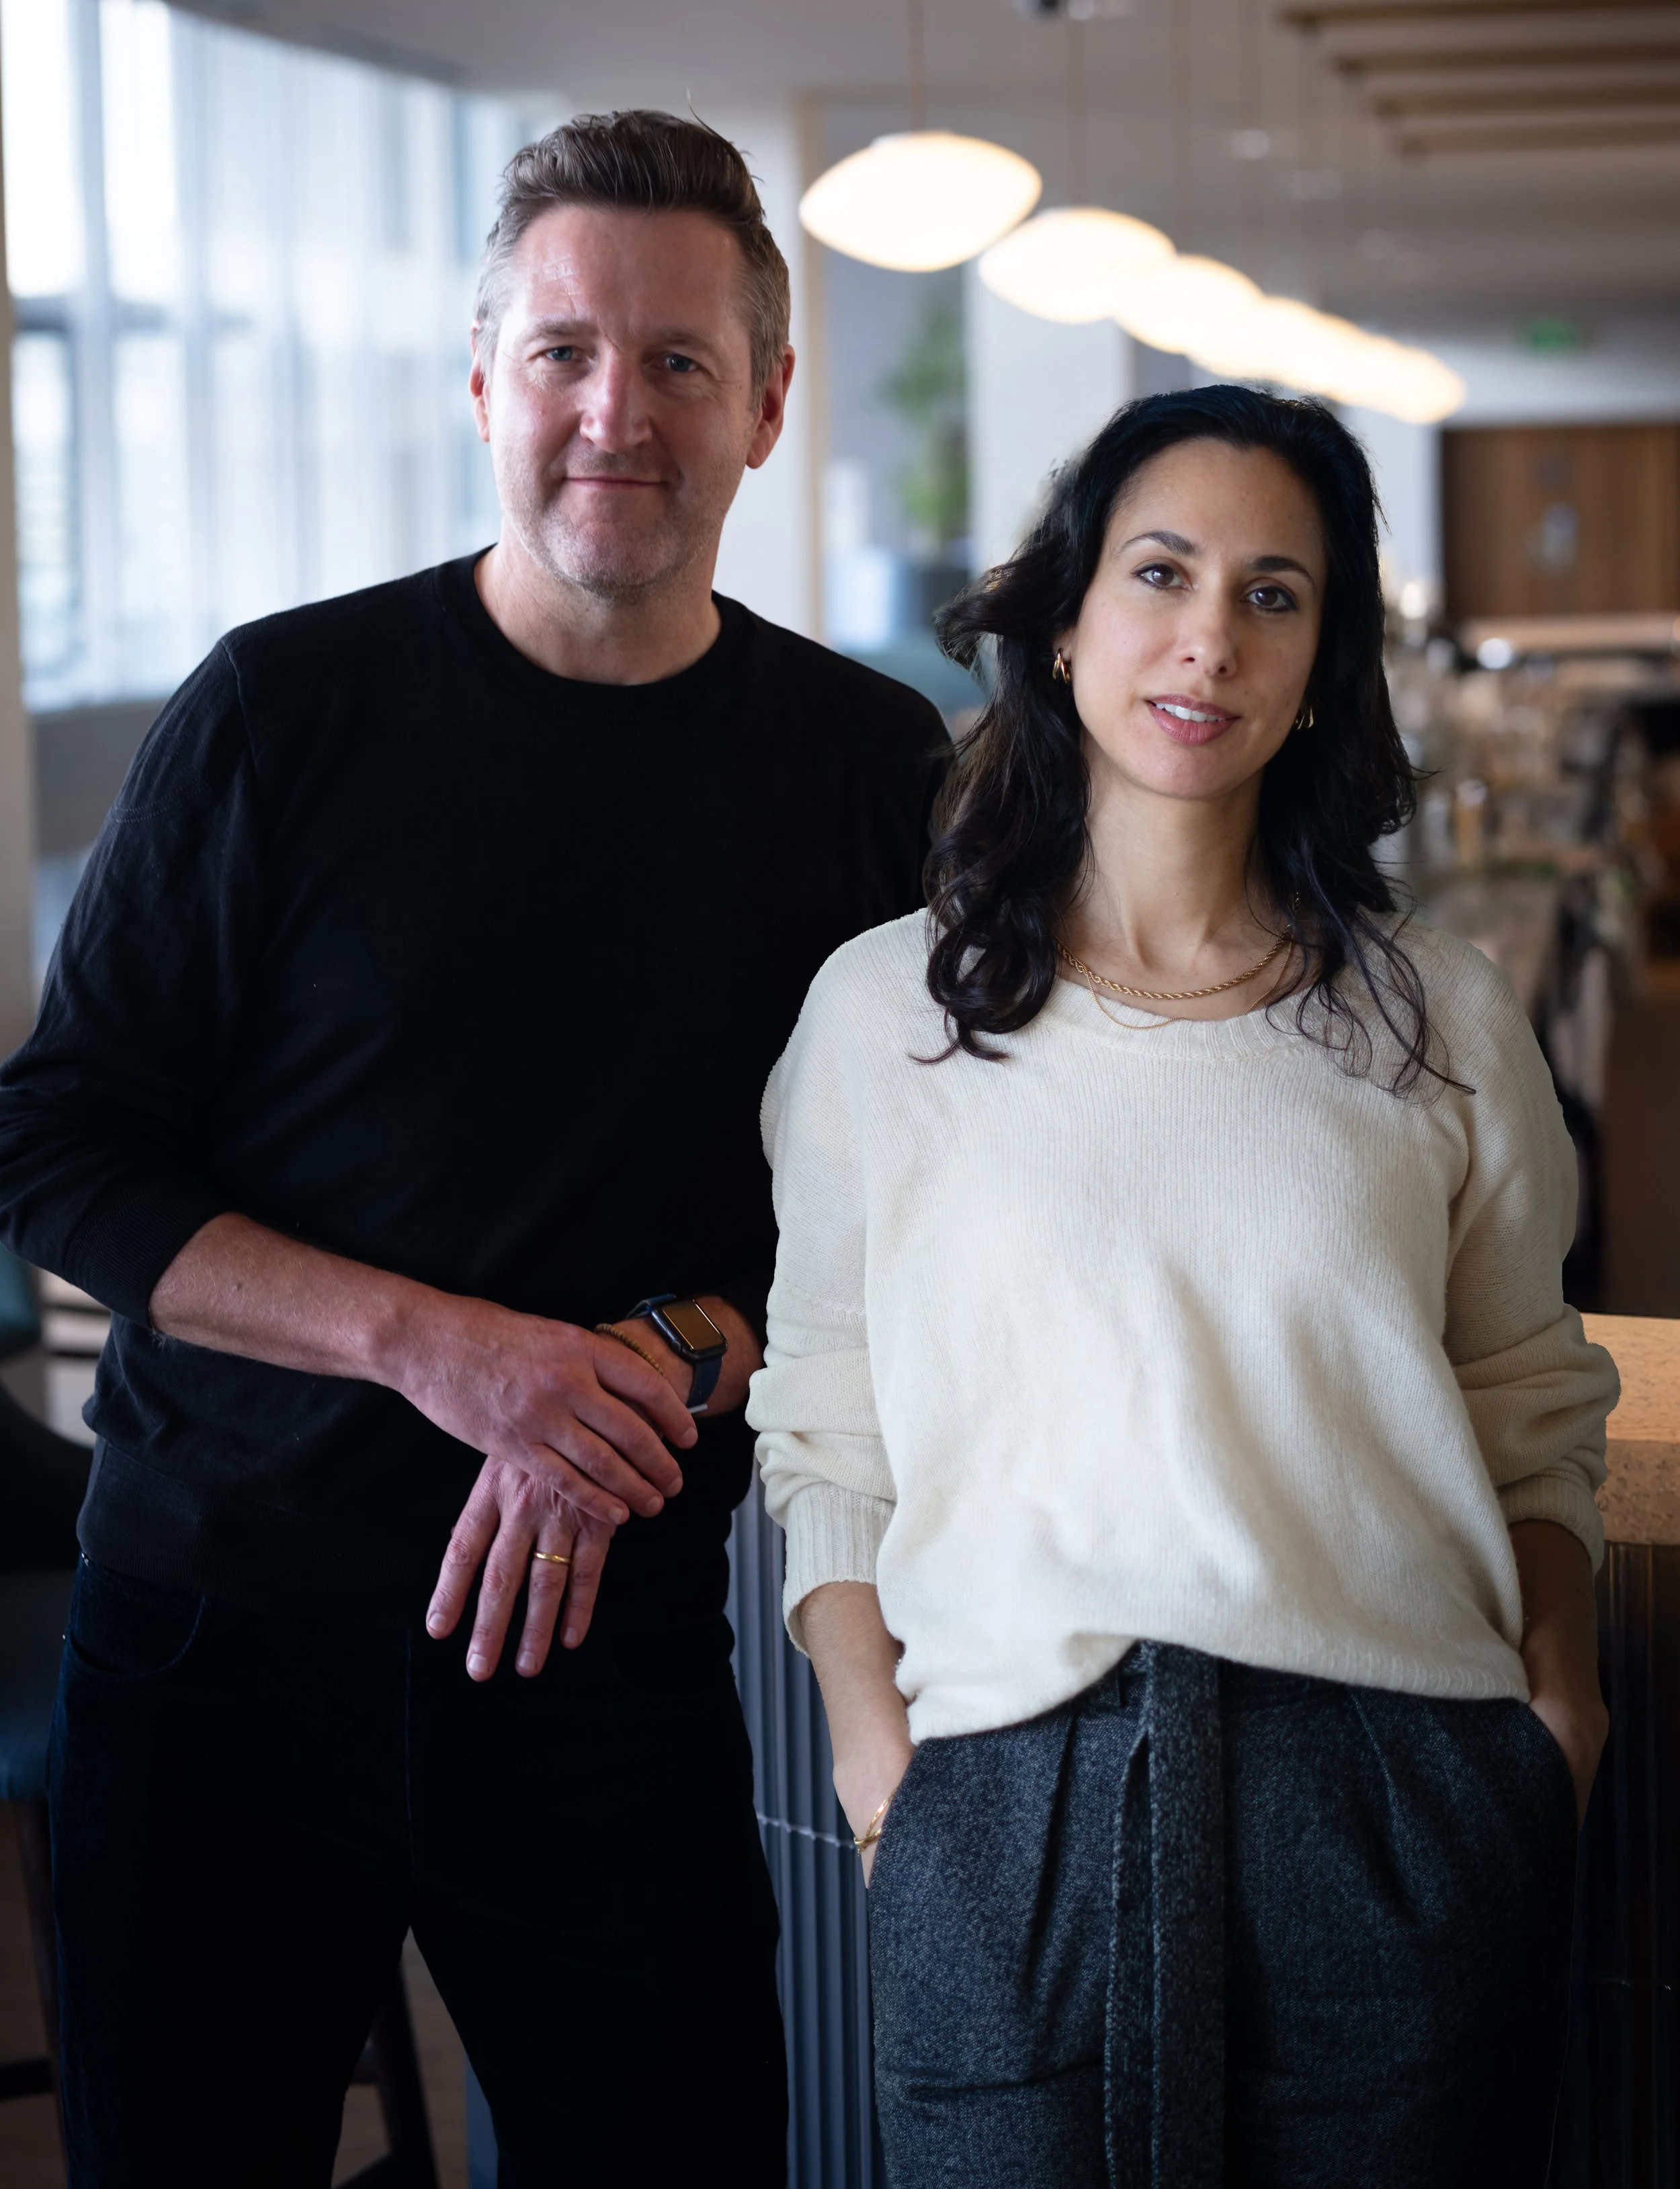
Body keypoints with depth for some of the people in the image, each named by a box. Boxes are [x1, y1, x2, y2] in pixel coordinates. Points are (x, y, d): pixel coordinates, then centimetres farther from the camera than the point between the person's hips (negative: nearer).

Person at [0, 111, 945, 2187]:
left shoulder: (873, 768, 1)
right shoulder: (287, 710, -5)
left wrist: (668, 1359, -15)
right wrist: (430, 1343, -18)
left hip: (622, 1640, 1)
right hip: (219, 1612, -1)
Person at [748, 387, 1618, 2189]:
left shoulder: (1440, 1019, 9)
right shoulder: (883, 1008, 6)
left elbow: (1533, 1410, 13)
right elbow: (823, 1428, 8)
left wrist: (1559, 1697, 1)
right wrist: (870, 1734, -1)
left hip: (1395, 1804, 1)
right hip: (1010, 1809, -1)